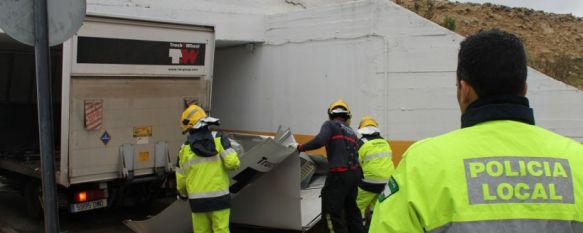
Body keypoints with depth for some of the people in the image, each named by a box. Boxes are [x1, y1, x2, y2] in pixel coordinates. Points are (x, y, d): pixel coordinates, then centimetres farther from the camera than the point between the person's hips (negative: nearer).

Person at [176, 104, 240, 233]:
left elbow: (181, 179, 8)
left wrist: (182, 193, 28)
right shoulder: (219, 141, -4)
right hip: (219, 197, -1)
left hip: (197, 199, 1)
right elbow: (233, 163, -15)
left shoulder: (184, 149, 2)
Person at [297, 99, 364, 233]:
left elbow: (320, 141, -19)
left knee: (331, 212, -2)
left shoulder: (330, 125, -1)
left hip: (340, 174, -7)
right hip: (355, 173, 7)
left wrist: (300, 148, -8)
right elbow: (353, 154, 17)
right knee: (351, 208, 22)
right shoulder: (351, 132, 18)